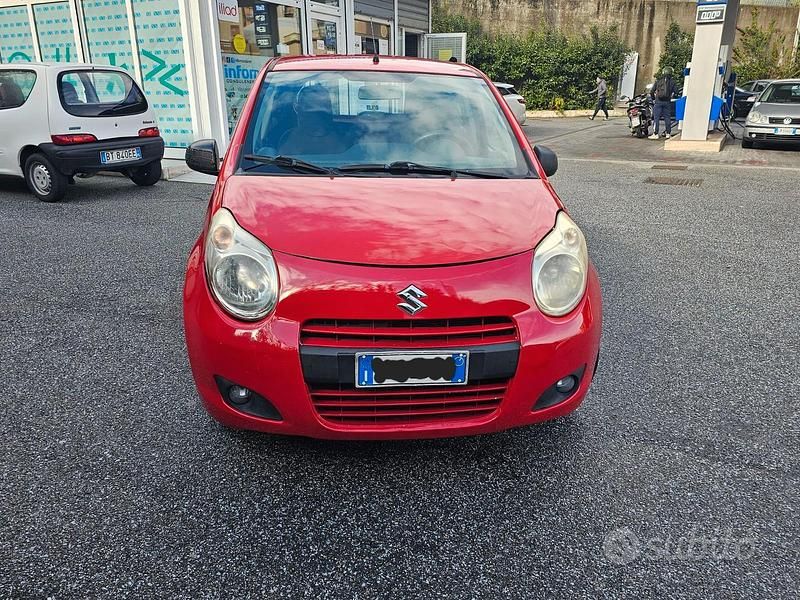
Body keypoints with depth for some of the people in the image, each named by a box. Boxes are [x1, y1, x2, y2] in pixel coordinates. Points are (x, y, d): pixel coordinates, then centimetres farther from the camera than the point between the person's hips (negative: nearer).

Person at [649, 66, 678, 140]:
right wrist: (673, 97, 22)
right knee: (667, 118, 7)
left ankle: (655, 134, -6)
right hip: (667, 102, 1)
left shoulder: (658, 80, 6)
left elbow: (652, 91, 5)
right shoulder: (672, 81, 6)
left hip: (658, 101, -1)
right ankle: (668, 133, 9)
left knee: (656, 118, -1)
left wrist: (654, 97, 21)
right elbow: (675, 92, 3)